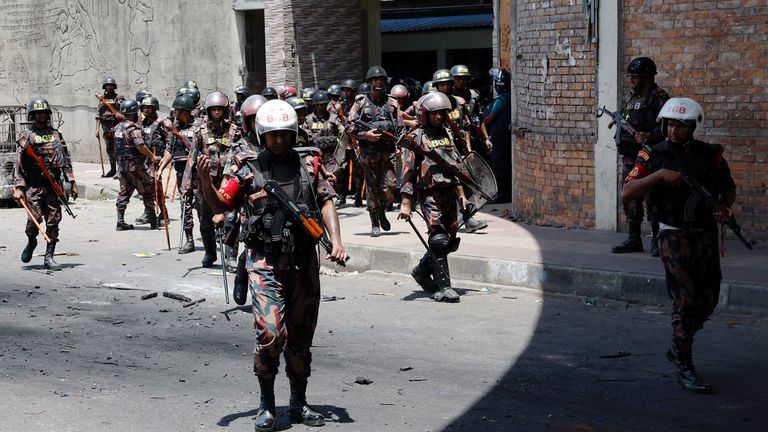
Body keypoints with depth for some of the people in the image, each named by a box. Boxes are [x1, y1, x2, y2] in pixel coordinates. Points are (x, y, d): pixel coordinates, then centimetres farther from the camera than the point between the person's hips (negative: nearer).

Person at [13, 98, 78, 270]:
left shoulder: (56, 135, 14)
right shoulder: (26, 137, 2)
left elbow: (66, 160, 17)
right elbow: (18, 164, -2)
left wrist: (72, 182, 10)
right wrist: (18, 187, -11)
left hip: (53, 185, 3)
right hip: (34, 185, -3)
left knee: (53, 221, 0)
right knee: (35, 217, -14)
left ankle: (49, 258, 7)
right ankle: (31, 242, 18)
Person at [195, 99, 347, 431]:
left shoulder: (308, 164, 8)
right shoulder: (249, 169, 1)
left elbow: (326, 201, 6)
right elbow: (220, 205, 3)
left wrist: (336, 239, -8)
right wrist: (205, 181, -16)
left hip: (304, 260, 3)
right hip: (266, 261, -3)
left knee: (301, 335, 11)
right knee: (270, 333, -16)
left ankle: (299, 404, 25)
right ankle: (267, 404, 2)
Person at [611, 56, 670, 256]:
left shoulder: (658, 98, -9)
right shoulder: (634, 97, 18)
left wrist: (651, 136, -28)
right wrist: (619, 121, 10)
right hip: (629, 156, 9)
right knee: (631, 198, 11)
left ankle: (657, 242, 0)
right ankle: (634, 239, 19)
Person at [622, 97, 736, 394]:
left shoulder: (711, 155, 3)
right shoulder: (655, 156, -6)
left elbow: (729, 188, 17)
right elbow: (626, 193, -13)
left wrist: (724, 207, -5)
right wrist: (660, 174, -24)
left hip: (706, 236, 4)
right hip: (674, 237, -4)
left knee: (708, 301, 11)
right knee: (686, 301, -9)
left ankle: (677, 348, 33)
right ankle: (685, 369, -1)